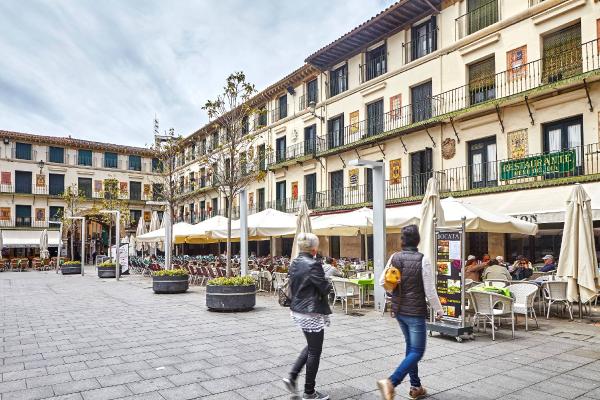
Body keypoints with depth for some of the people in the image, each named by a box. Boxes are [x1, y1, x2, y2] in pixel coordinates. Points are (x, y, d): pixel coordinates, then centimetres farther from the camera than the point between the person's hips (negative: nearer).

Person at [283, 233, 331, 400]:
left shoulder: (294, 263, 5)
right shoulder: (313, 264, -21)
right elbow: (325, 289, -16)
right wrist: (328, 283, 3)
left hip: (297, 311, 8)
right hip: (312, 313, -8)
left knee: (311, 346, 24)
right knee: (314, 352, 6)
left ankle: (292, 376, 19)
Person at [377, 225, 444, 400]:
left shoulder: (394, 257, -3)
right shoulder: (423, 260, -17)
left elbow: (382, 282, 4)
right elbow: (430, 290, -14)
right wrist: (438, 309, 0)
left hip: (399, 310, 6)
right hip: (415, 311, -6)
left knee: (410, 347, 21)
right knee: (417, 351, 2)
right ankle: (391, 382, -14)